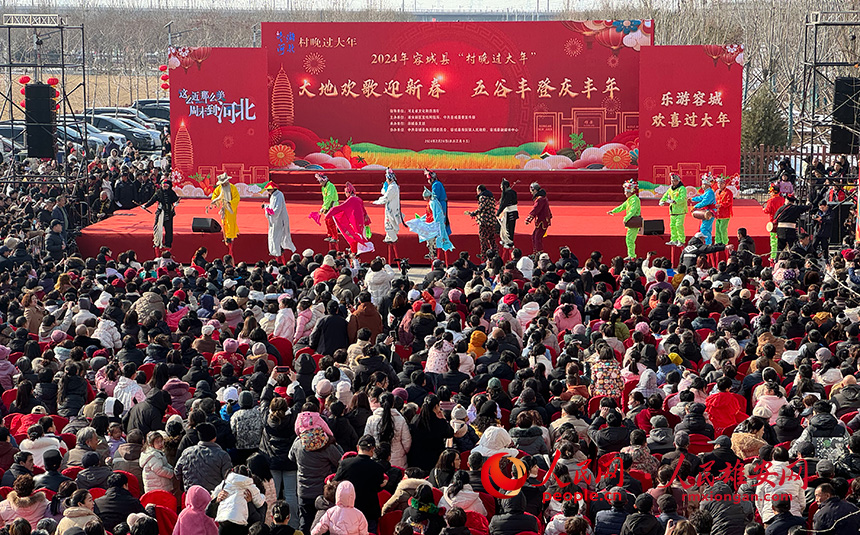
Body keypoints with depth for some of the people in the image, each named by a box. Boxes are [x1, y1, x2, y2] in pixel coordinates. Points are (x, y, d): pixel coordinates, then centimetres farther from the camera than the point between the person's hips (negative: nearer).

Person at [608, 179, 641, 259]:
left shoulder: (635, 199, -14)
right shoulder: (629, 200, 17)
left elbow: (633, 211, -25)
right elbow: (622, 206, 23)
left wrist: (626, 218, -33)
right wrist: (613, 211, 16)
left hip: (634, 223, -10)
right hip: (631, 223, 10)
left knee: (629, 239, -12)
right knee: (629, 239, 13)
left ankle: (631, 255, -11)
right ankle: (632, 255, 18)